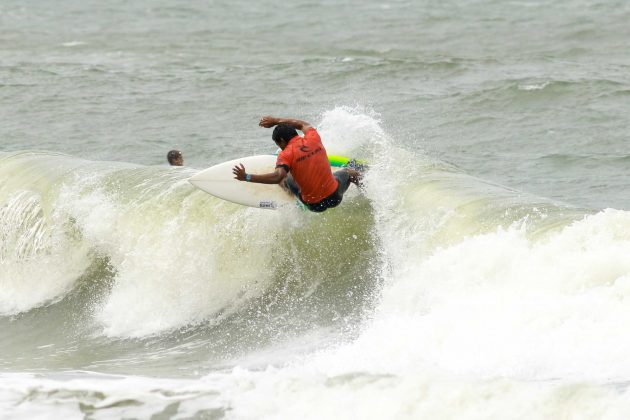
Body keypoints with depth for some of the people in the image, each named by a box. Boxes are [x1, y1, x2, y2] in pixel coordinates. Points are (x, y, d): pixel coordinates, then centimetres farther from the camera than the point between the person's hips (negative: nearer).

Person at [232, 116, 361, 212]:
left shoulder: (286, 154, -17)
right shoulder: (313, 139, -4)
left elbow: (277, 177, -35)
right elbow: (303, 124, 20)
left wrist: (247, 177, -38)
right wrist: (276, 121, 26)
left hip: (314, 205, -3)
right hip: (335, 197, 3)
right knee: (349, 171, 37)